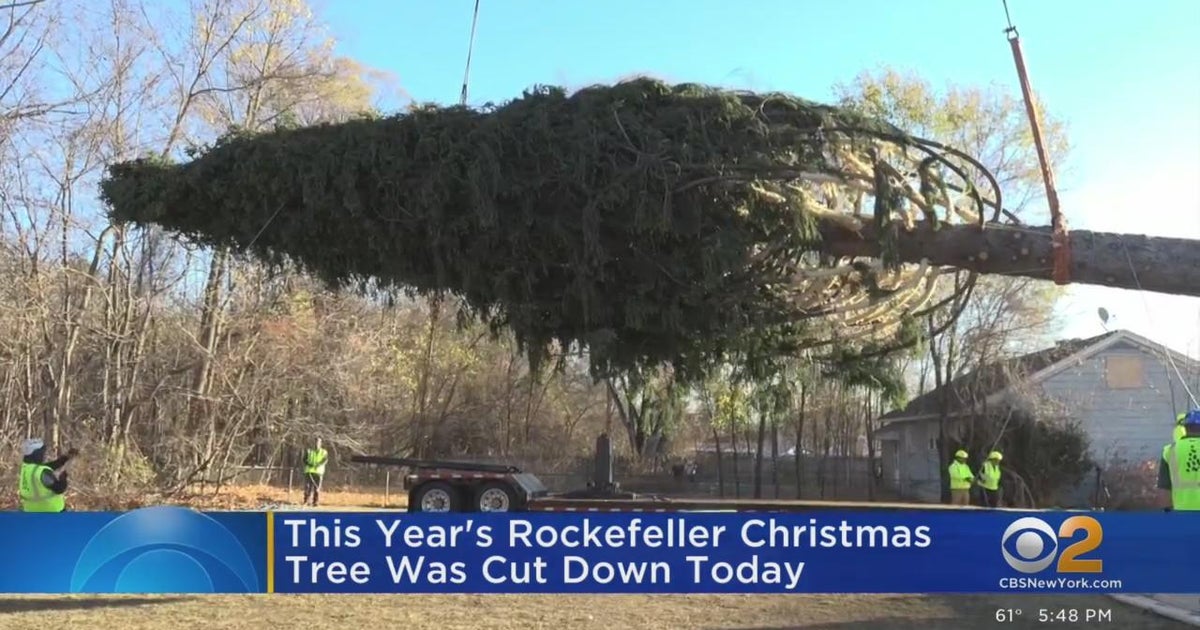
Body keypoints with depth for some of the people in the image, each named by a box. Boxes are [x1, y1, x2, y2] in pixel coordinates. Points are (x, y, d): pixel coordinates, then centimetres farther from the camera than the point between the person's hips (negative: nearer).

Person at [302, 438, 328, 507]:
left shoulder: (324, 452, 9)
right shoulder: (309, 451, 14)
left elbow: (325, 459, -8)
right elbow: (304, 459, 4)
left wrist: (319, 464, -26)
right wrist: (308, 464, -16)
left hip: (318, 472, -1)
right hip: (309, 471, 1)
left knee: (317, 488, -4)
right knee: (307, 487, -5)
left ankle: (315, 502, 3)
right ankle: (306, 501, 8)